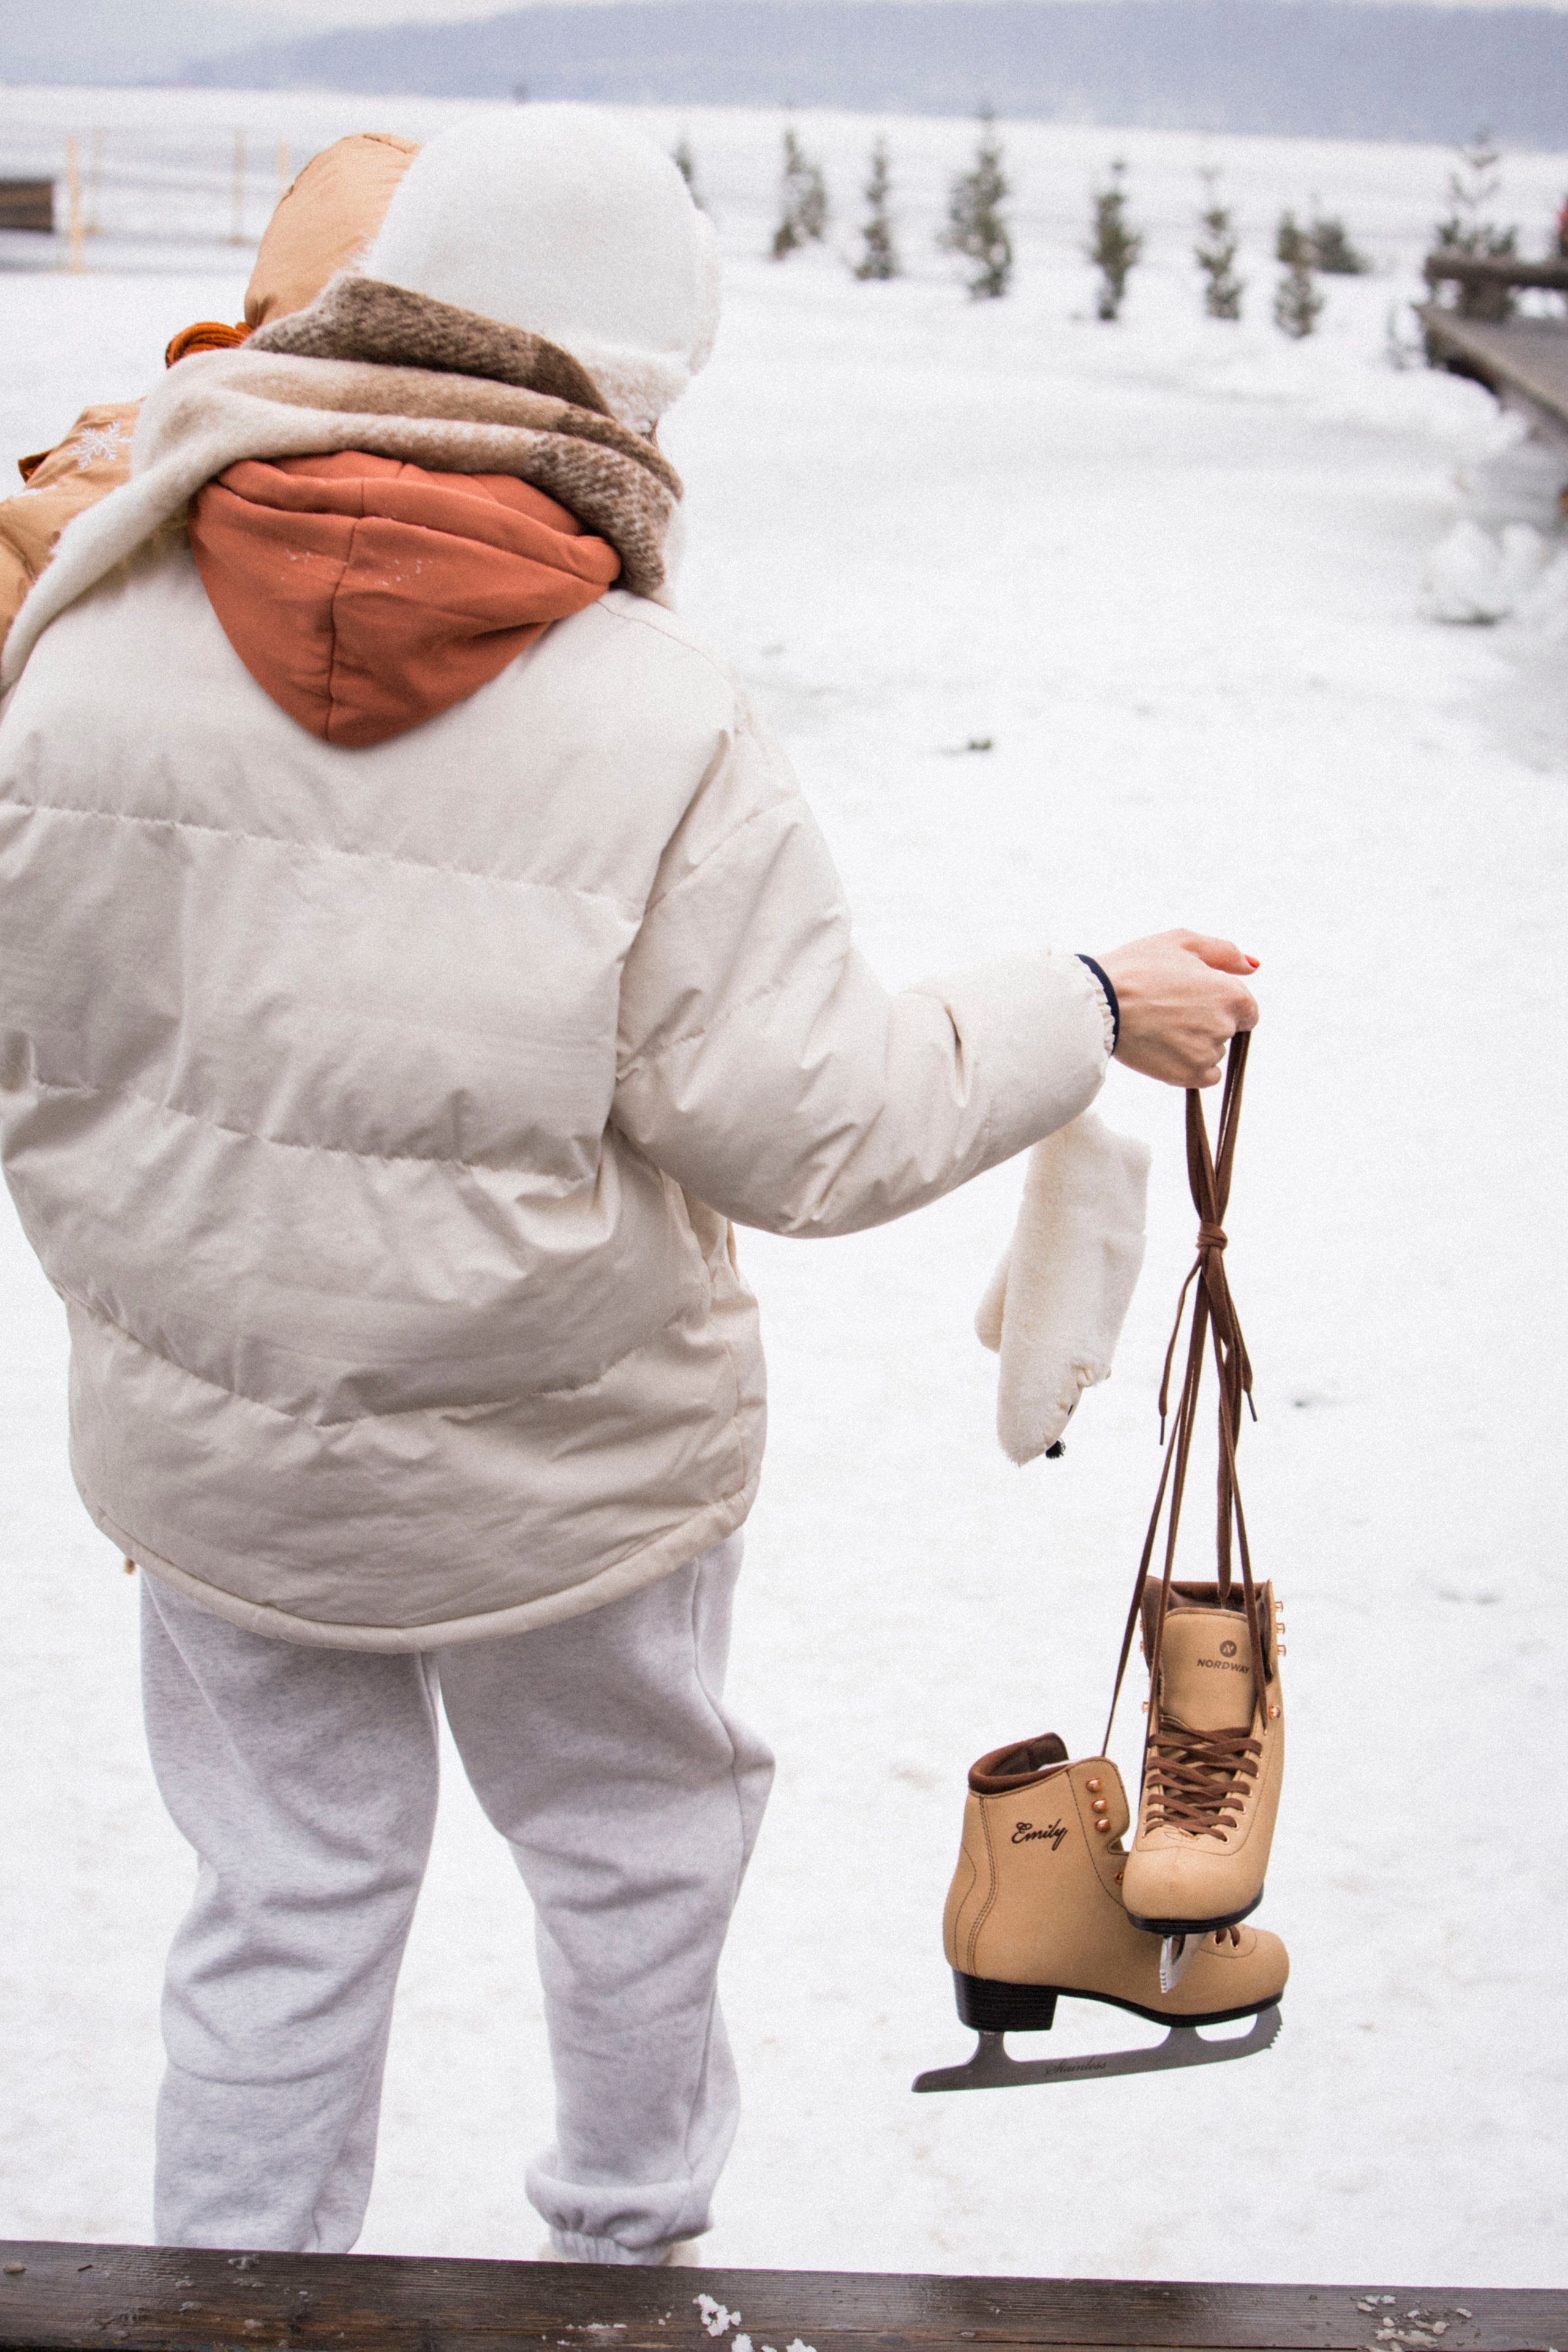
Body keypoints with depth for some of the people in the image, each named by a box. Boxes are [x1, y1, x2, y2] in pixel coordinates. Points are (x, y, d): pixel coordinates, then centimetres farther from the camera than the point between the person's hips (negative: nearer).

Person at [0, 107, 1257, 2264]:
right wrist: (1088, 1016, -3)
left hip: (204, 1449, 3)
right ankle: (633, 2239, 46)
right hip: (556, 1465, -2)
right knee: (633, 1845, 24)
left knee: (289, 1898, 21)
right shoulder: (660, 734, -22)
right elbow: (808, 1127, -17)